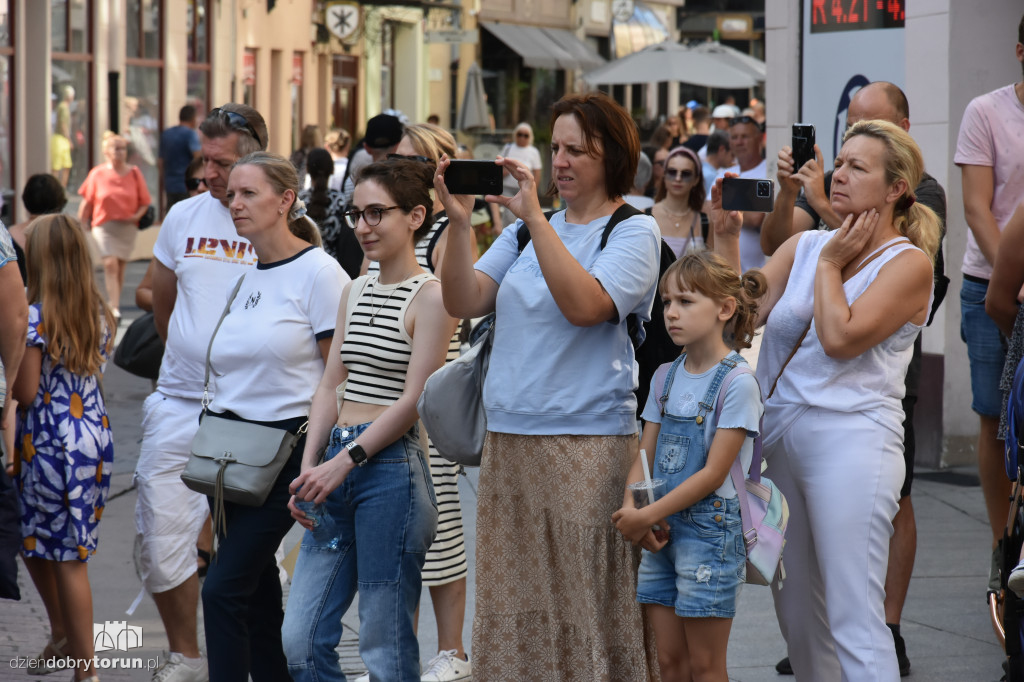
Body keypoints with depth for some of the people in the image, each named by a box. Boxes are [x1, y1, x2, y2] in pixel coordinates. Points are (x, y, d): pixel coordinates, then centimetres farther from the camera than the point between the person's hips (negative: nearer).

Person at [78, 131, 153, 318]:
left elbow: (145, 202, 5)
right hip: (104, 225, -2)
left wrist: (137, 215, -13)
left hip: (127, 227, 2)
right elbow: (86, 202, 5)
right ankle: (114, 308, -21)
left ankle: (113, 305, 22)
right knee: (110, 264, -16)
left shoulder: (134, 173, 1)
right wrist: (82, 225, 3)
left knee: (120, 268, 8)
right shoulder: (97, 174, -1)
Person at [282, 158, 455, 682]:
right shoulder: (355, 293, 16)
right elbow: (330, 387, 14)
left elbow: (412, 401, -12)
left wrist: (345, 461, -14)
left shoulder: (430, 296, -7)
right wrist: (309, 468, 2)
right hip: (337, 466, 7)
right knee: (301, 640, 3)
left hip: (392, 467, -7)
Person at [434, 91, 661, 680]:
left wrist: (534, 217, -20)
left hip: (589, 447, -5)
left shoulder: (634, 231, -1)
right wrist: (460, 222, -8)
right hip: (509, 441, 6)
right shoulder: (529, 229, 14)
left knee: (586, 606, -3)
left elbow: (584, 305, -19)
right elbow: (464, 302, 5)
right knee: (512, 606, 7)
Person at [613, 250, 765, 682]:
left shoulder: (738, 384, -11)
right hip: (662, 531, 6)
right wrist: (632, 509, -11)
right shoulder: (666, 379, 10)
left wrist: (647, 516, -18)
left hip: (710, 528, -6)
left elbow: (713, 473, -15)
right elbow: (645, 457, 9)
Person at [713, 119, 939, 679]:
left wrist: (830, 264, -3)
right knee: (796, 616, 13)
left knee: (855, 625, -12)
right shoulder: (804, 246, 15)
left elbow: (840, 336, -16)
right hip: (778, 437, 7)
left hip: (850, 441, -7)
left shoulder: (908, 264, -3)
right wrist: (725, 237, 0)